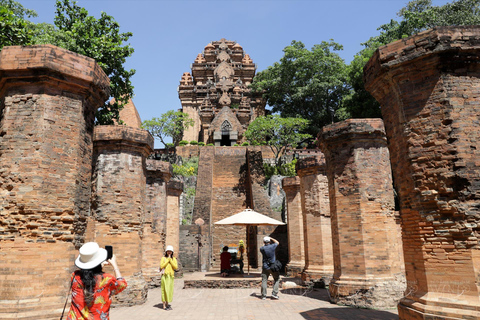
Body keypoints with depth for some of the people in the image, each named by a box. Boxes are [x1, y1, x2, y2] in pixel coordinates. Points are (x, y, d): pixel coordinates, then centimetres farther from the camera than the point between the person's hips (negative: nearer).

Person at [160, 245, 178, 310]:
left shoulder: (174, 259, 7)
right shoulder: (163, 258, -2)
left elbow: (176, 267, -5)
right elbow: (161, 266, -14)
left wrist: (170, 260, -10)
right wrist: (167, 260, -13)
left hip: (171, 276, 4)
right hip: (165, 276, -4)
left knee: (170, 290, 8)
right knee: (164, 290, -5)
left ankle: (167, 303, 22)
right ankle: (164, 306, 0)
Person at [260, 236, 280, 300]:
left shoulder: (262, 248, -5)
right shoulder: (272, 246, -8)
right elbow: (277, 242, 13)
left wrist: (264, 244, 29)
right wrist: (271, 238, 22)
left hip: (265, 267, 1)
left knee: (264, 280, 5)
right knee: (276, 279, 12)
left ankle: (263, 295, 3)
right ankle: (274, 294, 3)